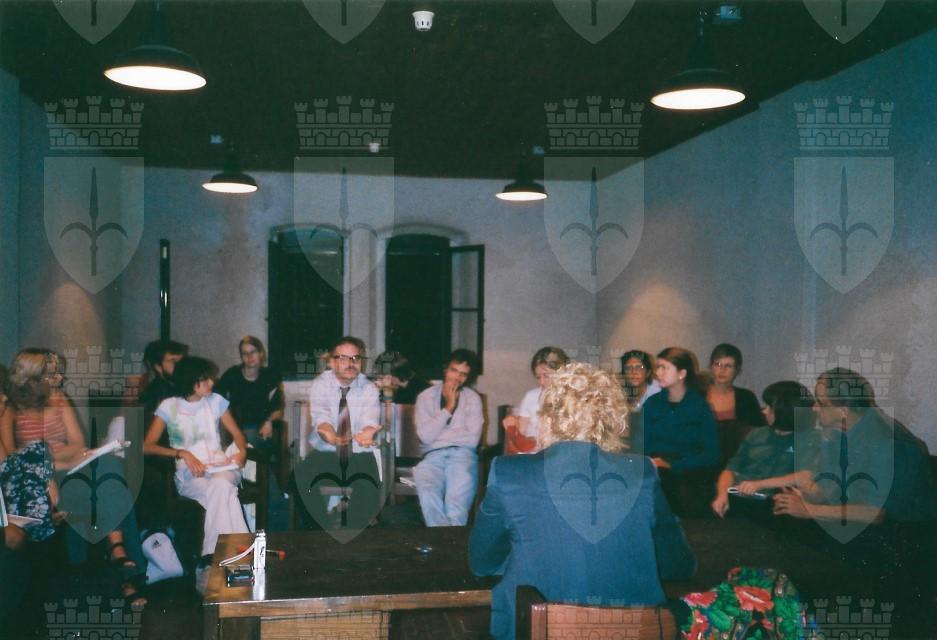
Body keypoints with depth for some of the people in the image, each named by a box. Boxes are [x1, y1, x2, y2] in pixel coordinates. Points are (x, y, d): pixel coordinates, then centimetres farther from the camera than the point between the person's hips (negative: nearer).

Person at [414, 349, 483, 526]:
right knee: (428, 495, -32)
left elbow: (472, 439, -1)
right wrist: (448, 408, -3)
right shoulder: (426, 397, 11)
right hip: (433, 456, 0)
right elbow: (425, 436, -1)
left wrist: (439, 434, 2)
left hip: (462, 453, 0)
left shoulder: (473, 399, 11)